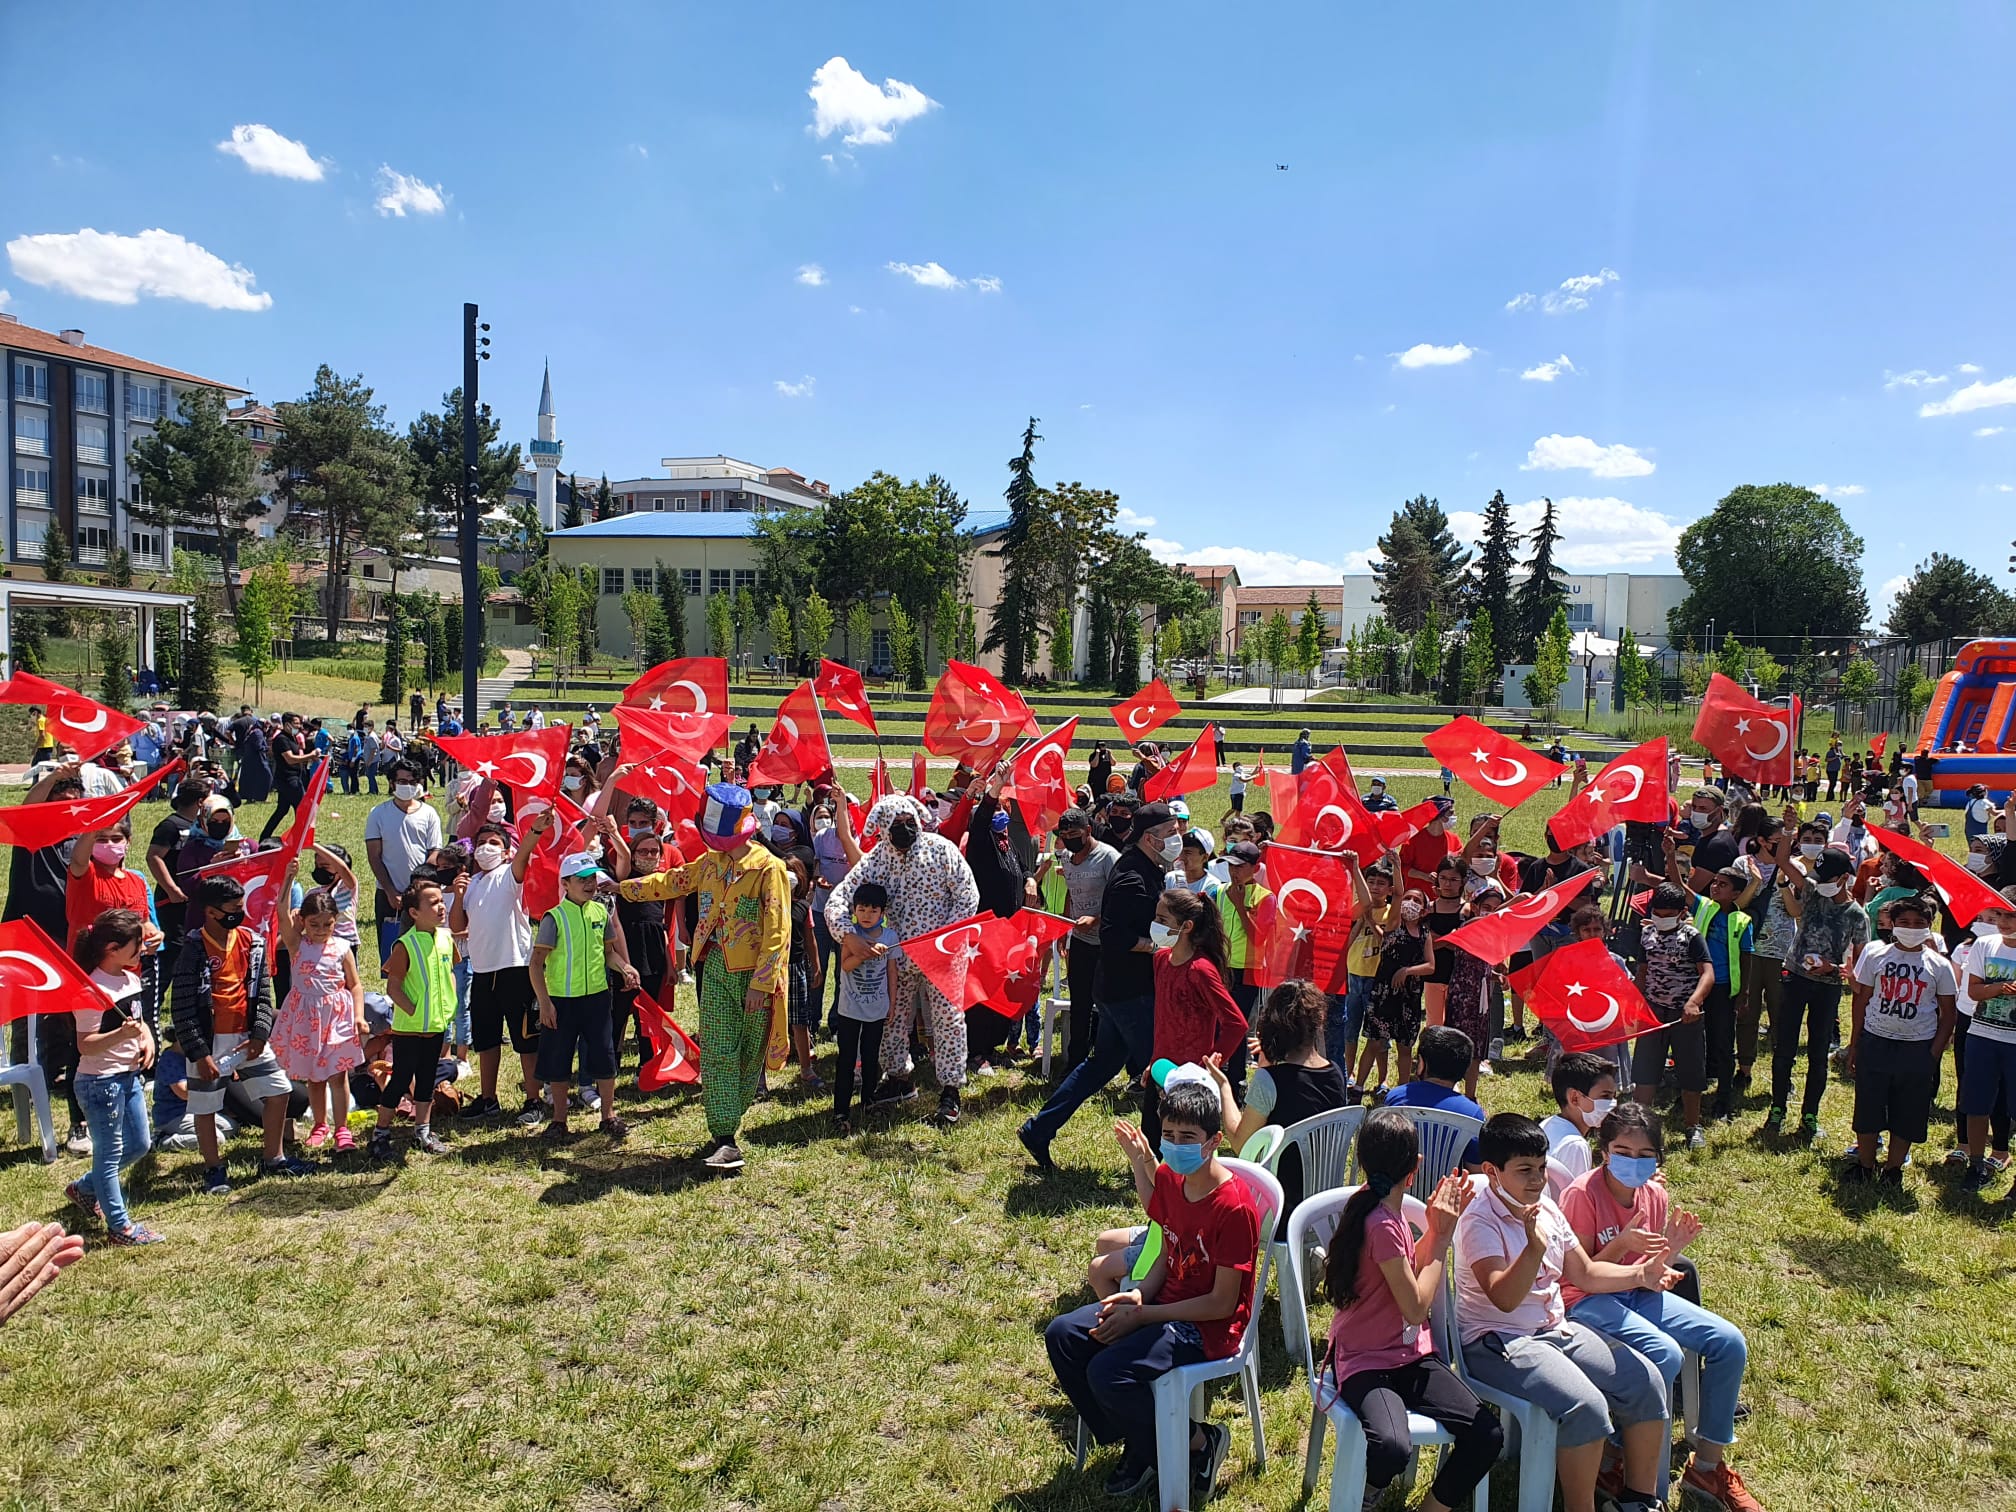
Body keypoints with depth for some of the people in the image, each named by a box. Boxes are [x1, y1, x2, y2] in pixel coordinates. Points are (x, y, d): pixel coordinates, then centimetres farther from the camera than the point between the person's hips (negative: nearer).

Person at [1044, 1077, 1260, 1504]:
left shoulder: (1234, 1208, -24)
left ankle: (1197, 1442, -1)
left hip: (1209, 1328, -8)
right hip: (1166, 1302, 8)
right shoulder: (1169, 1178, -1)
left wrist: (1142, 1316, -18)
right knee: (1061, 1335, -6)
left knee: (1108, 1372, -26)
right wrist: (1138, 1295, -10)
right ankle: (1135, 1442, 9)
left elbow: (1223, 1304, -20)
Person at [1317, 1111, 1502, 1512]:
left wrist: (1436, 1228, 3)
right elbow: (1416, 1307, -17)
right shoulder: (1382, 1223, -22)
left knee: (1487, 1435, -11)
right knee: (1392, 1449, -34)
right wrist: (1441, 1236, -9)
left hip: (1410, 1355, 8)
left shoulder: (1383, 1206, 5)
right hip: (1367, 1362, -8)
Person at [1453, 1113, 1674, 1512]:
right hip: (1498, 1342, -8)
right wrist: (1535, 1245, -42)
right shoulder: (1479, 1221, -17)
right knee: (1586, 1405, -28)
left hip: (1558, 1330, 8)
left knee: (1646, 1381, -3)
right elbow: (1504, 1298, -28)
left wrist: (1638, 1274, -2)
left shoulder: (1546, 1208, 7)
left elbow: (1585, 1273, 15)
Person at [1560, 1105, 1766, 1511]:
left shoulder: (1655, 1195, 2)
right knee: (1666, 1354, -29)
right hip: (1587, 1299, -7)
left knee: (1729, 1342, -7)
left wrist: (1672, 1248, -12)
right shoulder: (1583, 1193, -18)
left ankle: (1706, 1466, 7)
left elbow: (1653, 1268, 10)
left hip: (1639, 1293, 7)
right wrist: (1620, 1245, -29)